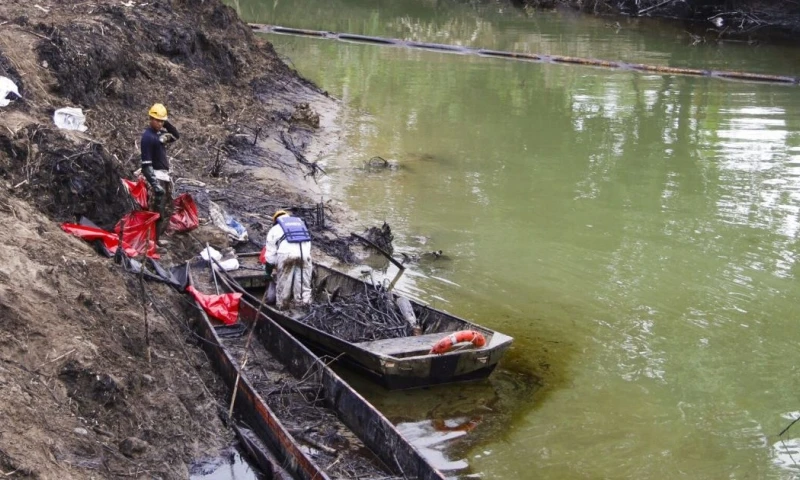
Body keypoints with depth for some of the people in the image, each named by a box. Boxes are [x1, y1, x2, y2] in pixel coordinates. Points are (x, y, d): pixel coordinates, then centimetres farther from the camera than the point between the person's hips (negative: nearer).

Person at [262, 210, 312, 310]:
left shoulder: (274, 229, 26)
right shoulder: (301, 224, 37)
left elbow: (270, 253, 21)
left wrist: (268, 271, 26)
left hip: (286, 253, -2)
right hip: (304, 252, 2)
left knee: (284, 281, 10)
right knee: (304, 280, 11)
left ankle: (282, 305, 16)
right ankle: (305, 303, 11)